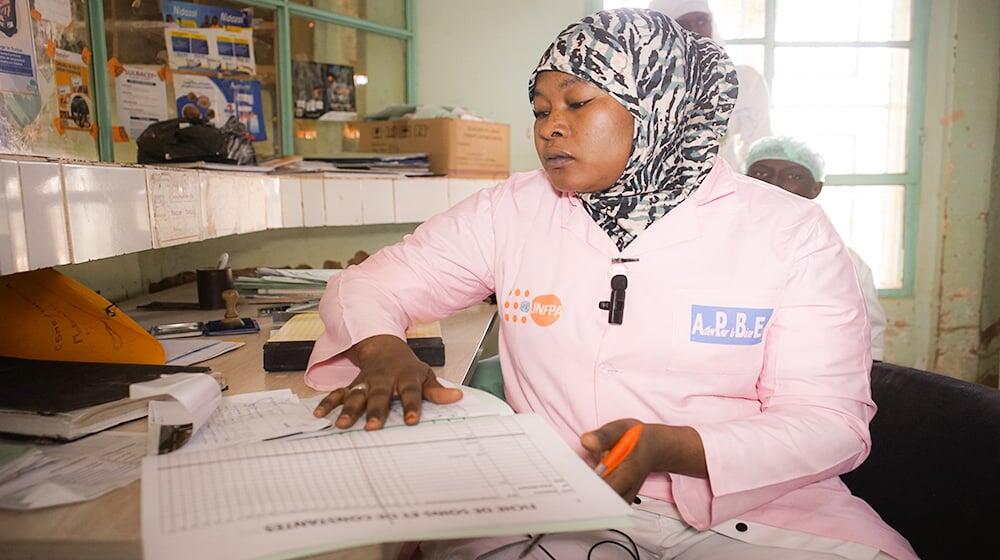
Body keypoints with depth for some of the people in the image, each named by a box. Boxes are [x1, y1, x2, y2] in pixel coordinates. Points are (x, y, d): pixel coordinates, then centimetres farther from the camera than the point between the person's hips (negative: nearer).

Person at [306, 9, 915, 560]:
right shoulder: (513, 212, 1)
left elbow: (835, 423, -9)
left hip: (751, 510, 2)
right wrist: (385, 352, -17)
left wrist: (671, 449, -27)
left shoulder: (792, 233, -4)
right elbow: (367, 285, 7)